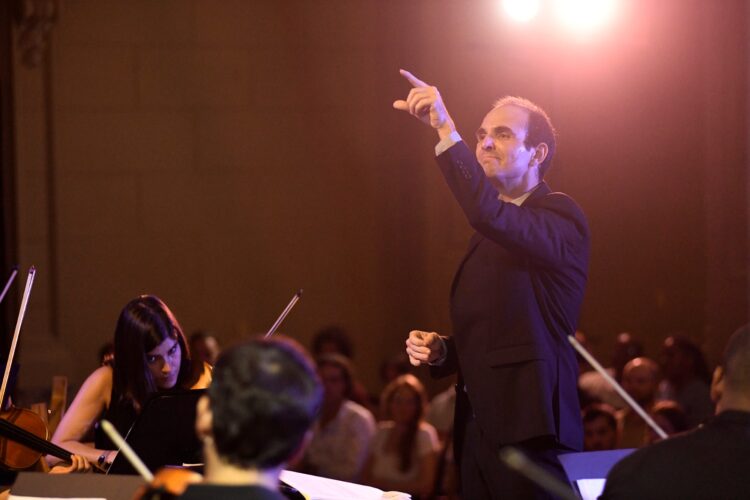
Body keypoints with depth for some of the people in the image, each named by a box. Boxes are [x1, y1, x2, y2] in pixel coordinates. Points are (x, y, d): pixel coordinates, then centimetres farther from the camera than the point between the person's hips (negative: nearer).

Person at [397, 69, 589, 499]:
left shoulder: (561, 217, -7)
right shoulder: (486, 236, 20)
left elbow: (490, 214, -29)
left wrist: (446, 129, -29)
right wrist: (442, 351, 7)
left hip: (528, 431, -8)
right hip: (480, 427, 8)